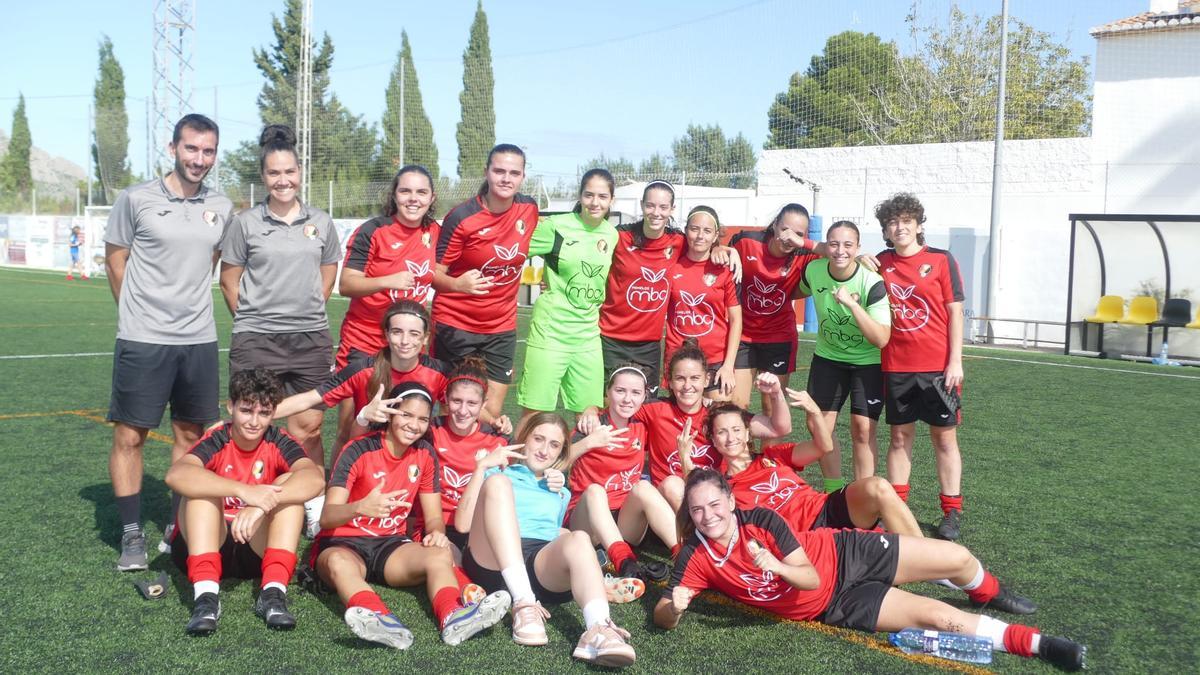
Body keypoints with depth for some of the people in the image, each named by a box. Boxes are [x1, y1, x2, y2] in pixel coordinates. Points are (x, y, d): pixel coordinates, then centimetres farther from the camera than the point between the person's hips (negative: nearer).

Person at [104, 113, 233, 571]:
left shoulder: (221, 208, 6)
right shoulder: (136, 199, -5)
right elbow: (115, 260, 4)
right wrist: (140, 314, 10)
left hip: (199, 340, 4)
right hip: (142, 341, -4)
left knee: (190, 435, 10)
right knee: (129, 435, -1)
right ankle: (132, 534, 11)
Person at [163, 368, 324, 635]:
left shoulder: (278, 442, -8)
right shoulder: (217, 441, -13)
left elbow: (314, 478, -28)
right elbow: (175, 475, -36)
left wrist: (263, 504, -44)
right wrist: (244, 491, -46)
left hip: (257, 550, 2)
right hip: (205, 547, -1)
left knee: (289, 485, -20)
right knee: (202, 486, -26)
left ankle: (273, 592, -31)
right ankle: (206, 594, -37)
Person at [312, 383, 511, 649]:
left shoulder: (425, 455, 2)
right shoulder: (358, 451, -12)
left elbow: (433, 517, 6)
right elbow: (327, 517, -21)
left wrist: (436, 532, -20)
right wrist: (361, 507, -44)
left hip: (391, 545, 4)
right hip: (343, 543, -4)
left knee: (440, 555, -25)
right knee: (339, 562, -38)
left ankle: (453, 617, -52)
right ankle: (376, 618, -65)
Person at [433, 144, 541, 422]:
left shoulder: (529, 208, -2)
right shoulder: (461, 217, -16)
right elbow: (434, 274, -13)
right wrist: (458, 284, -33)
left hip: (502, 328, 4)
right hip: (457, 326, -4)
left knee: (491, 413, 6)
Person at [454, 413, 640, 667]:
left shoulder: (561, 493, 36)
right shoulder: (499, 473, 25)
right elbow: (463, 524, 8)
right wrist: (481, 467, 4)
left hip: (545, 567, 2)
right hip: (494, 564, -1)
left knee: (579, 539, -31)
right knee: (497, 482, -25)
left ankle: (598, 631, -60)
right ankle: (524, 605, -37)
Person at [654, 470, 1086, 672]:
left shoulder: (760, 519, -17)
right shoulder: (696, 558, -16)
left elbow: (811, 575, -15)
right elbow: (662, 617, -20)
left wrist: (776, 566, -36)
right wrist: (674, 607, -44)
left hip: (845, 555, 1)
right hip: (834, 605, -1)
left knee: (958, 559, -2)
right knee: (936, 615, -15)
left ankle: (989, 592, 36)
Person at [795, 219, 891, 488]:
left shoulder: (872, 283, -26)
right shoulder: (813, 270, -14)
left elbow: (881, 339, -32)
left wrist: (852, 303, -38)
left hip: (868, 362, -4)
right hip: (828, 357, 4)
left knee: (862, 430, -8)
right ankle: (834, 490, 18)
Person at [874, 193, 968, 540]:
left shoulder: (941, 260, -2)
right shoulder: (880, 264, 5)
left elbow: (954, 312, -2)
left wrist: (955, 361, -7)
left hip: (938, 365, -2)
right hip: (896, 366, 2)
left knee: (944, 436, 4)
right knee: (900, 435, 9)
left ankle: (952, 512, 12)